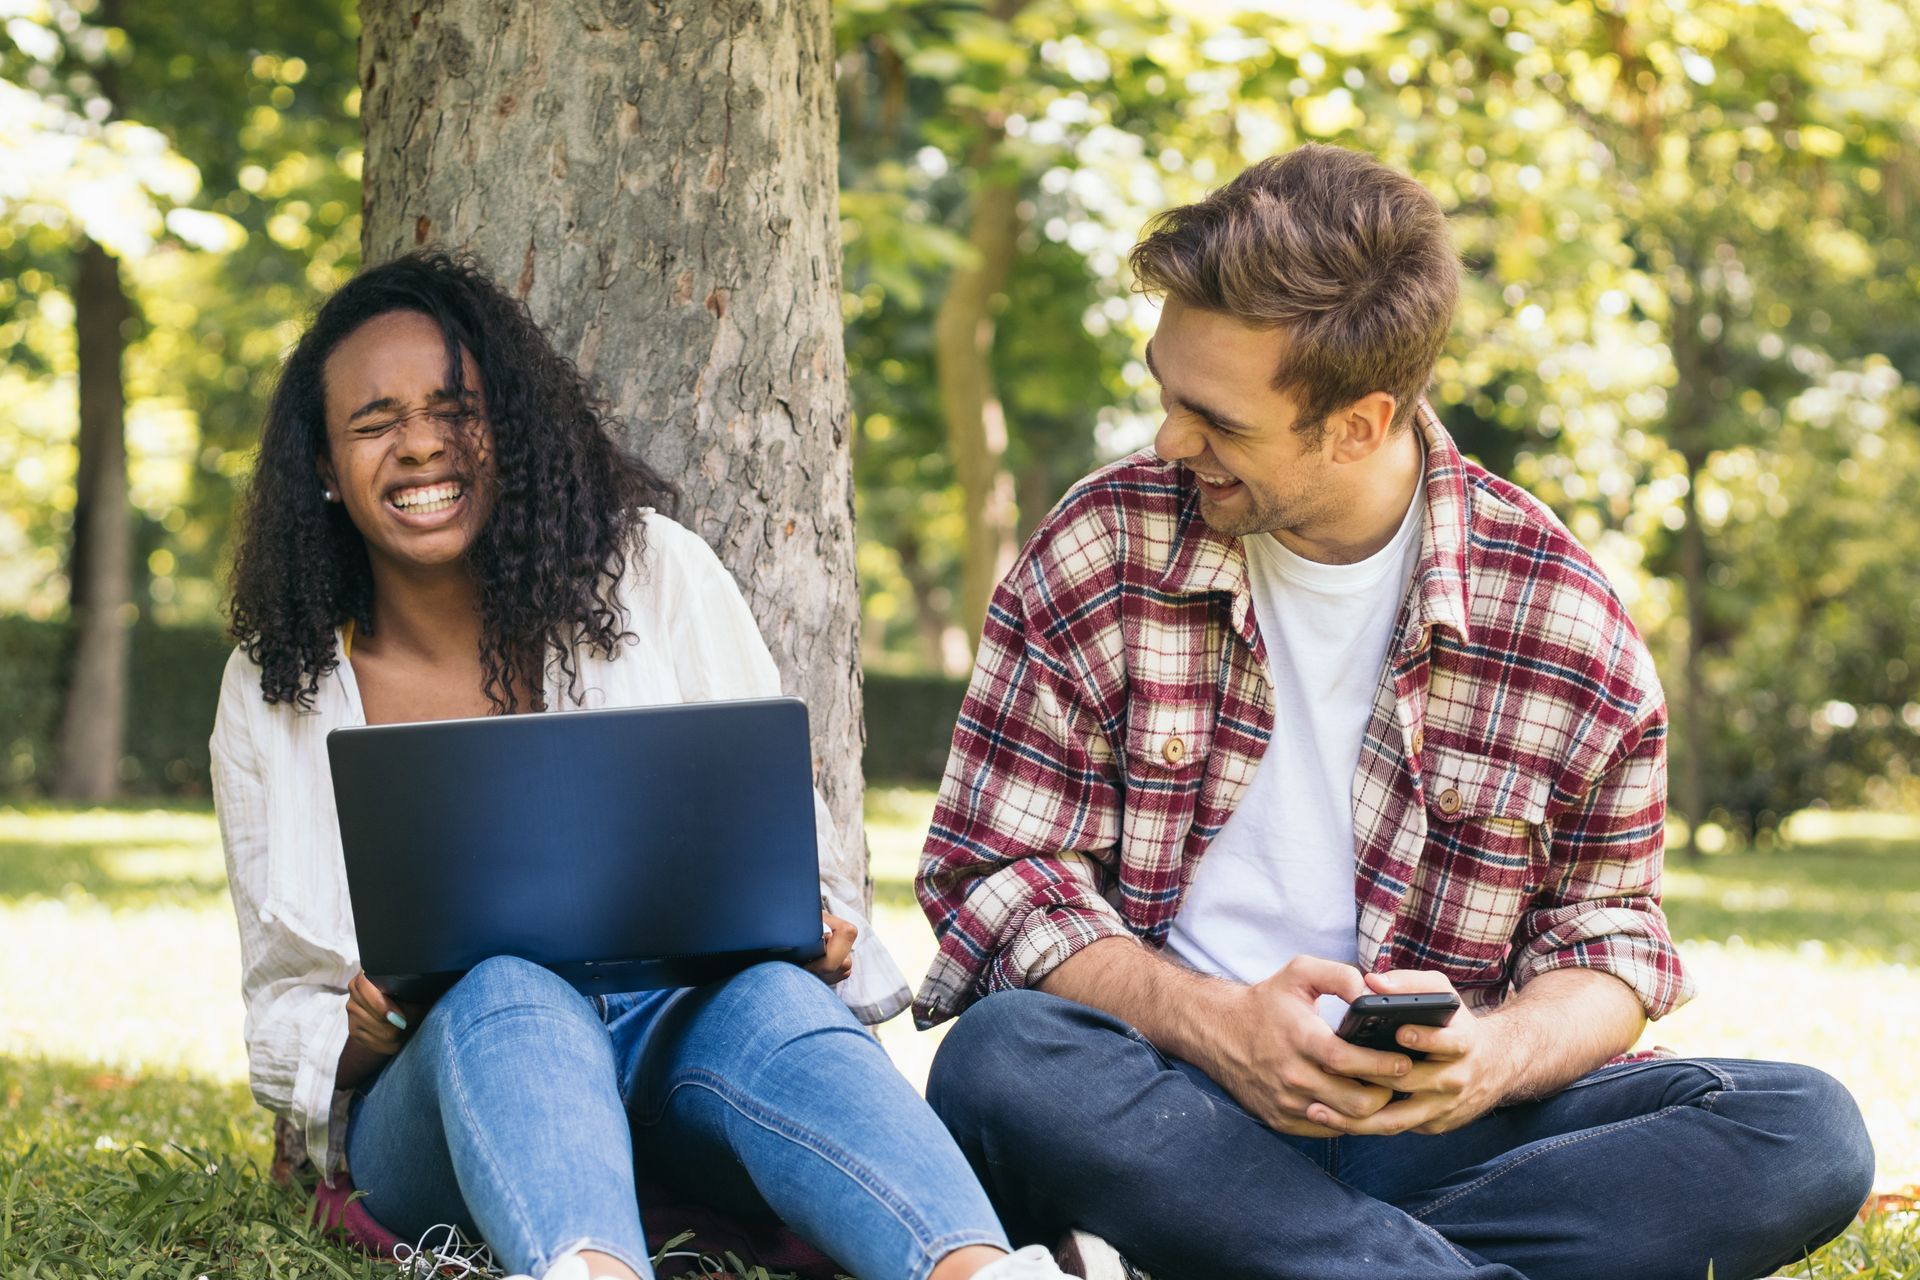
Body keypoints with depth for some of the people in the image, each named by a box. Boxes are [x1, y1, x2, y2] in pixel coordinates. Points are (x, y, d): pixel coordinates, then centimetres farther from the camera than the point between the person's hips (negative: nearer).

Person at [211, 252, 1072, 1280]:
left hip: (687, 1016, 0)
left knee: (764, 1003, -36)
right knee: (504, 998, -36)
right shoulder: (275, 691, 8)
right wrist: (363, 1032, -13)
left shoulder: (651, 572, 7)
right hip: (444, 1094, 0)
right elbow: (281, 1010, 12)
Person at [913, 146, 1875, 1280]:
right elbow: (996, 877, -1)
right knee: (1001, 1061, -35)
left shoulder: (1562, 619, 1)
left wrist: (1497, 1054, -16)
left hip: (1427, 1121, 2)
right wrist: (1213, 1022, -19)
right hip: (1173, 1101, -1)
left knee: (1807, 1133, -22)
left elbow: (1607, 943, 9)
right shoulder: (1102, 549, 0)